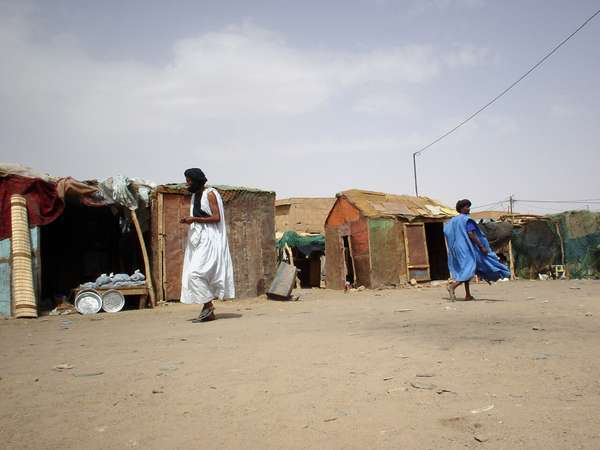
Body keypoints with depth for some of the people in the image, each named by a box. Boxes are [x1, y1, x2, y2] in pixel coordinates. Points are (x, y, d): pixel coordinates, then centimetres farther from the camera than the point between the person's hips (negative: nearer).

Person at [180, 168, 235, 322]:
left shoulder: (210, 194, -7)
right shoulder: (195, 196, 18)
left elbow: (216, 217, -14)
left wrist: (194, 219, -16)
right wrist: (189, 221, 5)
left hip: (209, 240, -9)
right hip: (198, 239, 9)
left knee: (195, 273, -17)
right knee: (202, 274, 5)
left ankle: (208, 304, -5)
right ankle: (209, 313, 9)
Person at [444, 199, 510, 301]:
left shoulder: (453, 220, 14)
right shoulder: (467, 219, -11)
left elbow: (447, 232, 15)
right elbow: (471, 234, -20)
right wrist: (481, 246, -17)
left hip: (457, 249, 9)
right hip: (467, 248, -9)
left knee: (465, 270, 13)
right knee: (468, 270, -9)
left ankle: (468, 295, 13)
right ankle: (452, 286, -24)